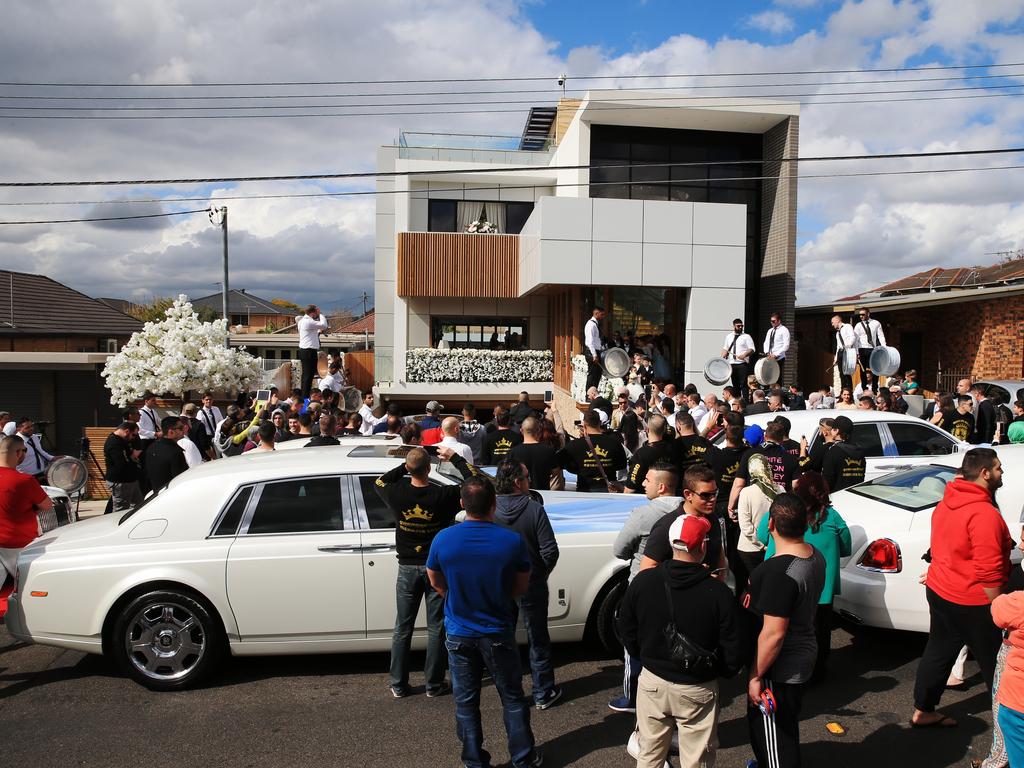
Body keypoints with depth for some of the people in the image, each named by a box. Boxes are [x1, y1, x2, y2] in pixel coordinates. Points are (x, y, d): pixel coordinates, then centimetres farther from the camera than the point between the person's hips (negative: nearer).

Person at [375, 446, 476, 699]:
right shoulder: (443, 496, -19)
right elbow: (475, 481, -6)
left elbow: (379, 482, 9)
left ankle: (398, 685, 23)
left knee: (402, 628, 14)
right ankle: (434, 684, 20)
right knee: (435, 628, 11)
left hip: (408, 568, 2)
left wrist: (405, 467, 5)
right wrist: (454, 457, 1)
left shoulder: (397, 495, -14)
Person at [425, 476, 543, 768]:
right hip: (499, 634, 0)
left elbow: (436, 583, 0)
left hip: (459, 634, 1)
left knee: (466, 701, 17)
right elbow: (521, 587, -4)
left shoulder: (442, 539, -16)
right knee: (513, 698, 18)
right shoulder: (513, 541, -18)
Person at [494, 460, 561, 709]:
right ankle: (543, 694, 25)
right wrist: (540, 574, 1)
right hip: (532, 586, -2)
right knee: (538, 641, 14)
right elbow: (550, 551, -17)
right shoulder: (534, 509, -18)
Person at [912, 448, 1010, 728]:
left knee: (938, 652, 17)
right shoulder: (984, 514, -22)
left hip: (939, 590, 8)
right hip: (971, 602, -8)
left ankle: (922, 712, 27)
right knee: (995, 665, 8)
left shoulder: (945, 505, 5)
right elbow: (988, 572, -23)